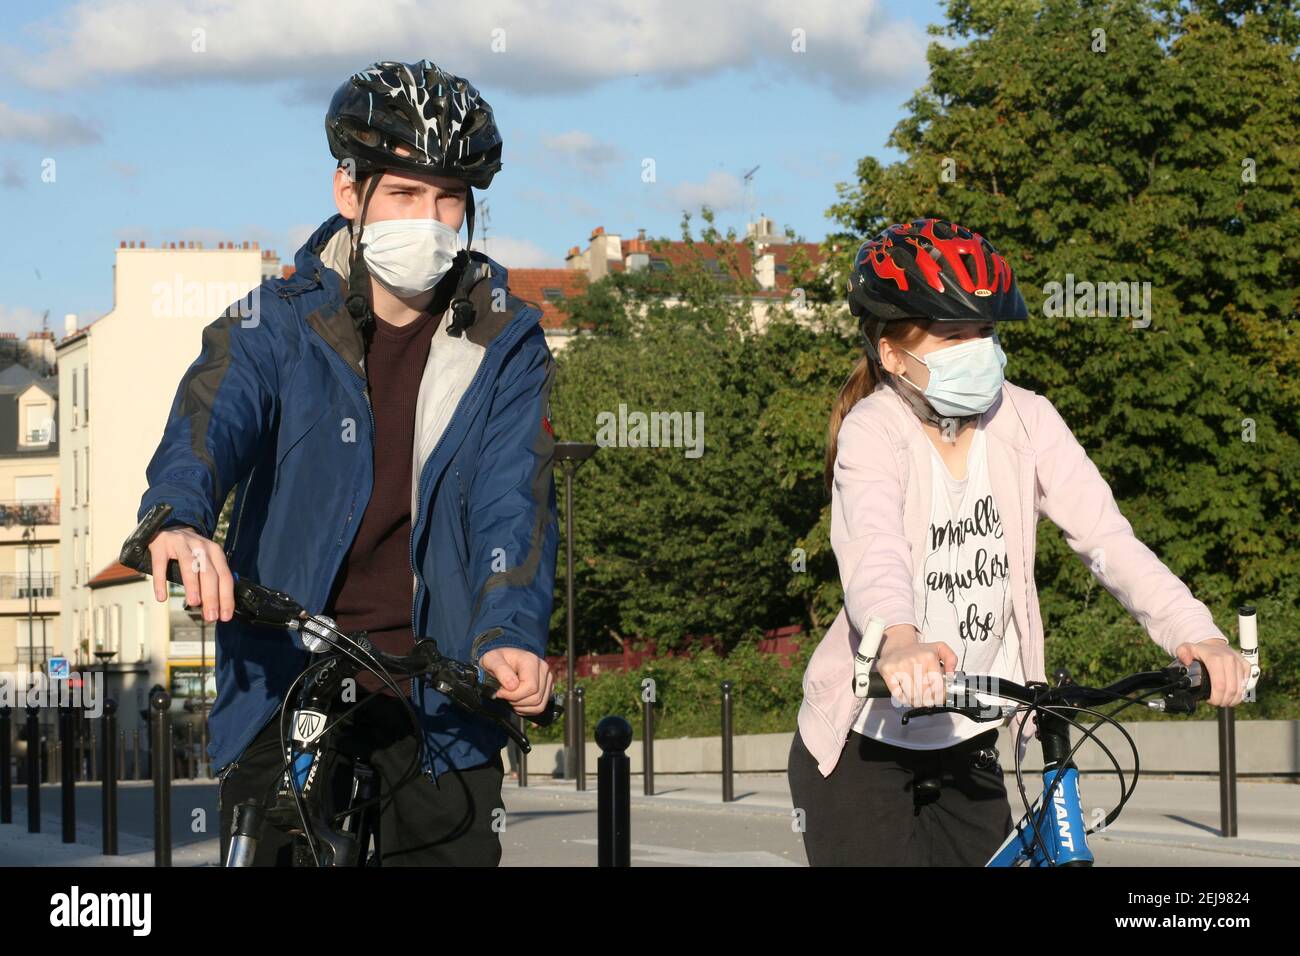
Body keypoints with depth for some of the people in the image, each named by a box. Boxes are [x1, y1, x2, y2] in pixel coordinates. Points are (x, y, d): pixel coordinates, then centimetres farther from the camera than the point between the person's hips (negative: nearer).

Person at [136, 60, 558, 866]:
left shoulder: (507, 345, 1)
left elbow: (516, 496, -10)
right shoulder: (277, 324, -2)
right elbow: (211, 417, -20)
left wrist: (510, 634, -28)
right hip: (286, 678, 0)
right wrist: (177, 521, -44)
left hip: (441, 692, 1)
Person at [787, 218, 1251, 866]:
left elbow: (1105, 537, -15)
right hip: (864, 746, -4)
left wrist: (1194, 634, -32)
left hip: (966, 745, 4)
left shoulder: (1024, 423, -5)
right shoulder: (874, 431, -17)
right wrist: (899, 642, -58)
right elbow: (874, 549, -36)